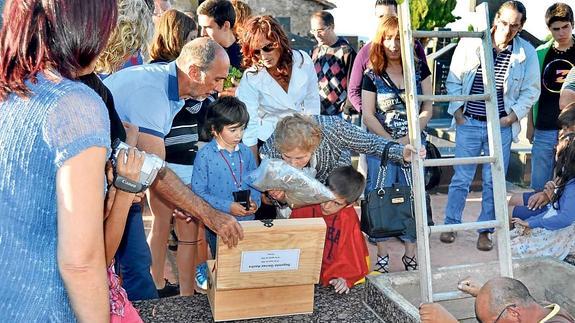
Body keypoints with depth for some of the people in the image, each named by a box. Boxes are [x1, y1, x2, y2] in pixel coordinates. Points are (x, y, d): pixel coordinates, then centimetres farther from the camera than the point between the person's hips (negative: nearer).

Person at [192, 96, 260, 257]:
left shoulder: (246, 152, 2)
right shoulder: (205, 155, -12)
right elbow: (199, 192, -13)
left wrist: (254, 202, -9)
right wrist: (227, 207, -19)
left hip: (247, 221, 4)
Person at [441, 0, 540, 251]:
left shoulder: (527, 52, -2)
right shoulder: (470, 43, -4)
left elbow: (531, 91, 5)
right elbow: (453, 80, 4)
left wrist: (512, 116, -5)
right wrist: (457, 111, -2)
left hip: (501, 127, 1)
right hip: (468, 123, -1)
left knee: (494, 181, 6)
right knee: (461, 177, 6)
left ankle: (485, 230, 20)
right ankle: (450, 224, 20)